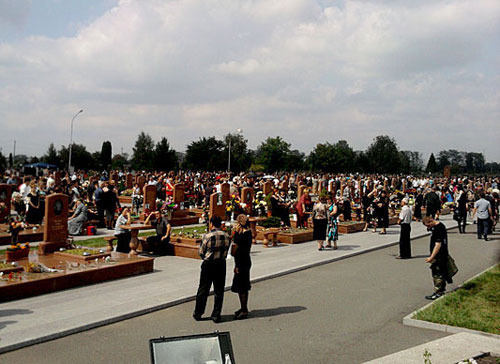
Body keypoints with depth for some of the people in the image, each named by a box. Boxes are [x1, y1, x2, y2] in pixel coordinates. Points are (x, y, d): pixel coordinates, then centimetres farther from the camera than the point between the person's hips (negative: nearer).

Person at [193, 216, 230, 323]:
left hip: (208, 265, -3)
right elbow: (226, 251, 4)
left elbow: (201, 252, -5)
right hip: (221, 264, 3)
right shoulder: (226, 236, -2)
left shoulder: (207, 236, -14)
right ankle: (216, 315, 13)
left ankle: (198, 313, 21)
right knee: (219, 291, 10)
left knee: (203, 290, 10)